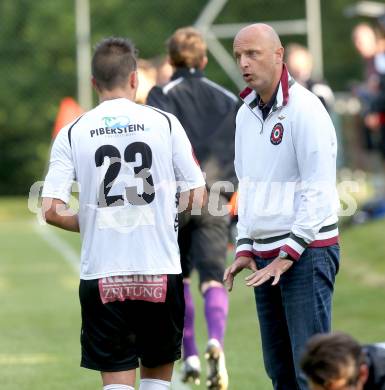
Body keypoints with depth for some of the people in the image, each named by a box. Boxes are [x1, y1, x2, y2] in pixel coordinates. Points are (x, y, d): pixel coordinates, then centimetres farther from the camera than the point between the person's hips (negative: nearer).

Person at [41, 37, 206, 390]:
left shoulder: (73, 133, 0)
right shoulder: (164, 123, 0)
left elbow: (52, 211, -6)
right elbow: (196, 196, 1)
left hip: (101, 274, 0)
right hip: (160, 270, 0)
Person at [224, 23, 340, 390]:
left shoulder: (304, 109, -11)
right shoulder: (246, 113, 13)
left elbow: (319, 190, -14)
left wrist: (288, 254, -15)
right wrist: (245, 247, 14)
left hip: (306, 253, -8)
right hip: (264, 255, 8)